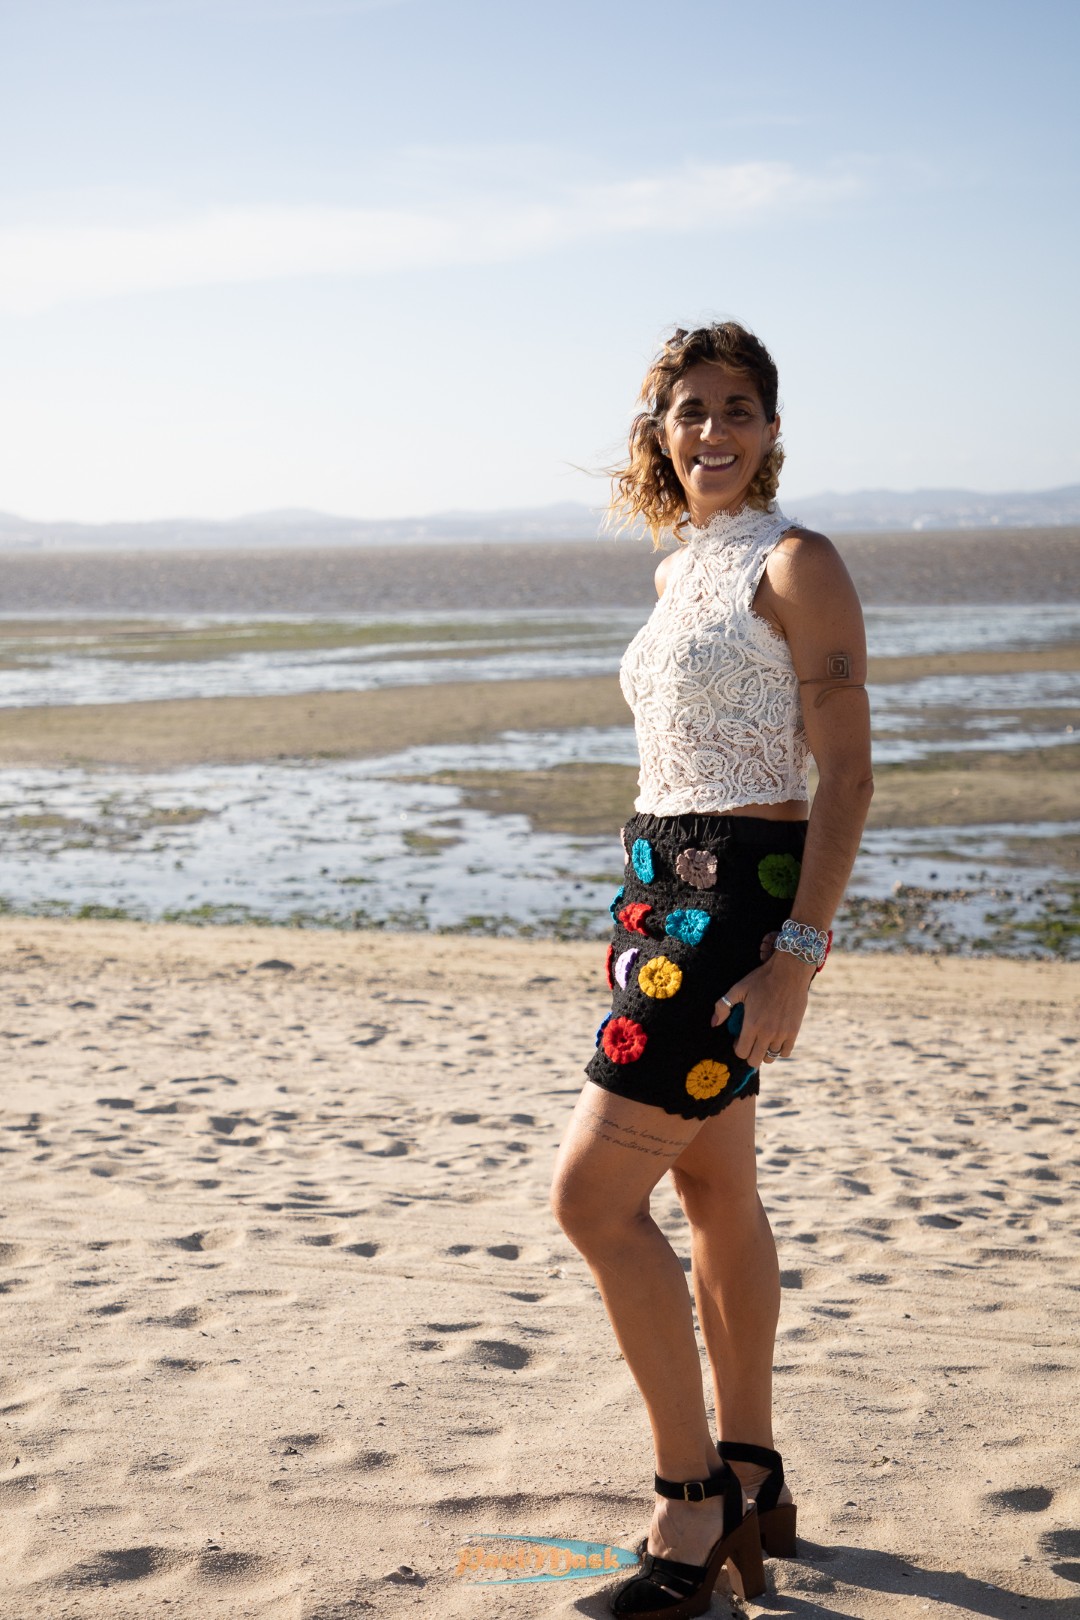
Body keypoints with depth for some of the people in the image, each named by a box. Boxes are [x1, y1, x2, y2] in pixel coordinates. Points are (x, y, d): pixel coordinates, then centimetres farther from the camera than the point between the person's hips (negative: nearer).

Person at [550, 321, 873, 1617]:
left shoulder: (798, 565, -10)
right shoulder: (681, 570, 15)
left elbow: (846, 769, -16)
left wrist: (798, 953, -24)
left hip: (741, 896, -9)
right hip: (665, 889, 9)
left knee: (592, 1193, -11)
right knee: (716, 1194, 15)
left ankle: (694, 1498, 2)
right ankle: (750, 1482, 28)